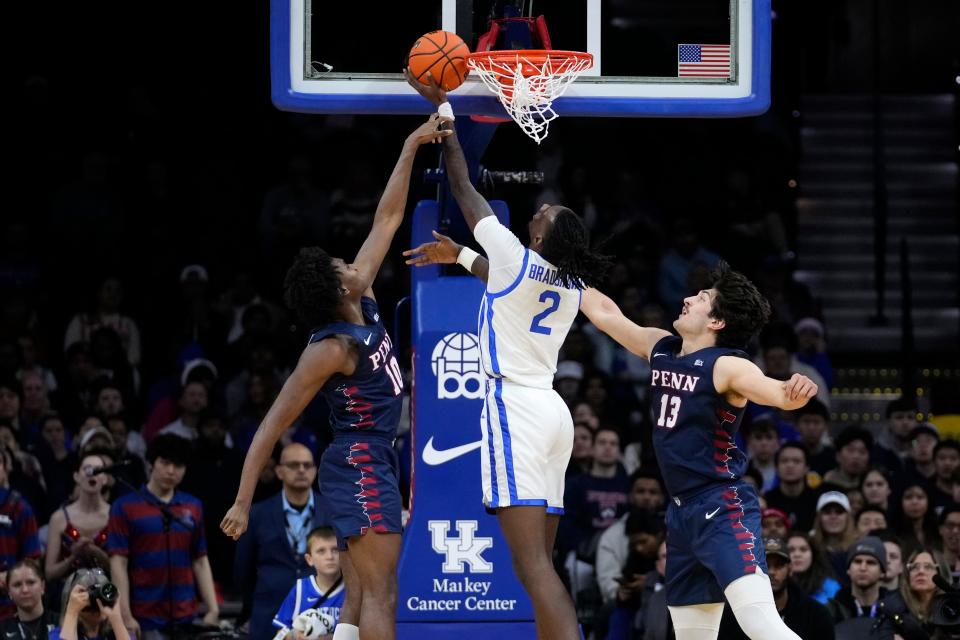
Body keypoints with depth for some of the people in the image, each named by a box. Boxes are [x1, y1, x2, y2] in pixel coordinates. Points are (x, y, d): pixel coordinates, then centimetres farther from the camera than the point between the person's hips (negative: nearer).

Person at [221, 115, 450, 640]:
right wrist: (243, 502, -21)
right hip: (361, 464, -9)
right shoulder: (331, 349, -17)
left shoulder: (363, 302, 6)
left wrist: (412, 148, 9)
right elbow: (272, 426, -17)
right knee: (379, 595, -15)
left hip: (371, 463, 9)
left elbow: (387, 219, 12)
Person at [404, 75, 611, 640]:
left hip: (515, 405, -8)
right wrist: (457, 255, 49)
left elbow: (464, 188, 3)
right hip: (552, 412, 8)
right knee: (542, 565, 10)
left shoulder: (517, 260, -7)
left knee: (533, 567, -16)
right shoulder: (571, 285, 13)